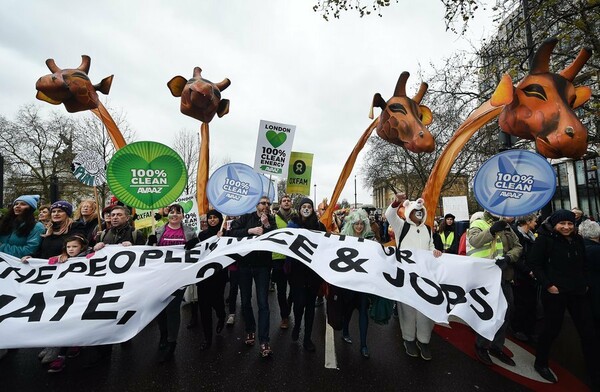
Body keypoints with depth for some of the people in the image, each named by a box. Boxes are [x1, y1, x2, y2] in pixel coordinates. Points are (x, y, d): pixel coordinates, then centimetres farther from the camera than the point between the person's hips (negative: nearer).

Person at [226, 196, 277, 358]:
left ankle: (264, 341, 4)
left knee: (263, 303, -3)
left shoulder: (272, 220, 4)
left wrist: (267, 225, -20)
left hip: (262, 265, -1)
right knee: (245, 301, 14)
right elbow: (231, 232, -11)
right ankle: (250, 330, 36)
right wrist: (250, 231, -20)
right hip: (245, 264, 1)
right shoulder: (246, 218, 2)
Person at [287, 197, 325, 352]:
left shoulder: (319, 225, 2)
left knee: (310, 303, 9)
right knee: (299, 301, -3)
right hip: (297, 268, -1)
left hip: (314, 268, 1)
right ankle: (297, 325, 32)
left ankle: (308, 338, 26)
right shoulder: (293, 223, 1)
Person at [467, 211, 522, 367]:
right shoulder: (478, 224, -6)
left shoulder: (506, 226, 13)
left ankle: (496, 346, 32)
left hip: (504, 275, 6)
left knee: (506, 312, 14)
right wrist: (492, 230, -40)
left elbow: (518, 246, 10)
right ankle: (481, 346, 22)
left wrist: (508, 257, -10)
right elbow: (475, 241, -25)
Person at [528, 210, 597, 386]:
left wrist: (585, 283, 8)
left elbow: (583, 264, 18)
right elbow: (534, 263, -12)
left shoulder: (577, 239, 8)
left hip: (577, 292, 6)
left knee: (587, 332, 10)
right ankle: (540, 363, 27)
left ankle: (594, 372, 28)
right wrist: (547, 285, -16)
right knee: (552, 329, 7)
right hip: (555, 292, -5)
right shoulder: (545, 239, -11)